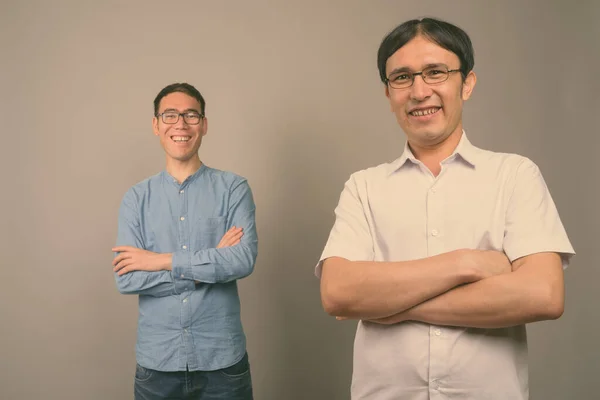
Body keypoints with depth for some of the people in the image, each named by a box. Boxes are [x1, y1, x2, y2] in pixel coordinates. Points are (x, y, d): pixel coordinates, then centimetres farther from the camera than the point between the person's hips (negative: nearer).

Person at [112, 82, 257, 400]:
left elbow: (244, 260, -16)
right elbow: (126, 279, -8)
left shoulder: (233, 189, -3)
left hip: (222, 358, -1)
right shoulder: (136, 198, 2)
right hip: (157, 360, 1)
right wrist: (210, 266, -13)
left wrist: (162, 260, -14)